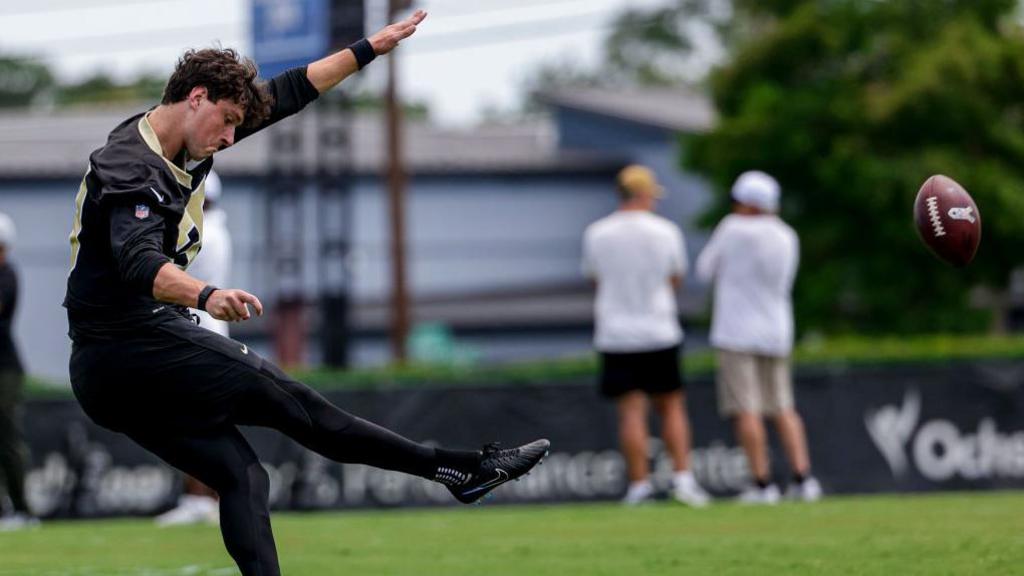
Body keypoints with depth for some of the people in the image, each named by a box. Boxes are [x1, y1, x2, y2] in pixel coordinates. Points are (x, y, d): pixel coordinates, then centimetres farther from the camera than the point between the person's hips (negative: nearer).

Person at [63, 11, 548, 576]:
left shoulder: (184, 143, 11)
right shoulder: (131, 168, -18)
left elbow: (285, 95, 19)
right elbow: (138, 262, -36)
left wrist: (368, 49, 21)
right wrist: (205, 295, -55)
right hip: (134, 345, -10)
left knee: (240, 477, 3)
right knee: (288, 401, -6)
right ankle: (463, 470, -2)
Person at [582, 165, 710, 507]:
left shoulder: (596, 234, -1)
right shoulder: (666, 232, -3)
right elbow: (676, 280, 8)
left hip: (615, 335, 0)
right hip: (660, 333, 0)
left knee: (631, 412, 0)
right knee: (671, 407, 10)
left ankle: (639, 484, -4)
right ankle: (682, 476, 1)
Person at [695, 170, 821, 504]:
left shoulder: (733, 229, -10)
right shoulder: (787, 238, 7)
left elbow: (705, 269, 0)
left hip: (737, 334, -6)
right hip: (777, 331, 6)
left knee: (746, 411, -5)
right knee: (783, 408, 10)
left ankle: (762, 483, -10)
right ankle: (802, 478, 0)